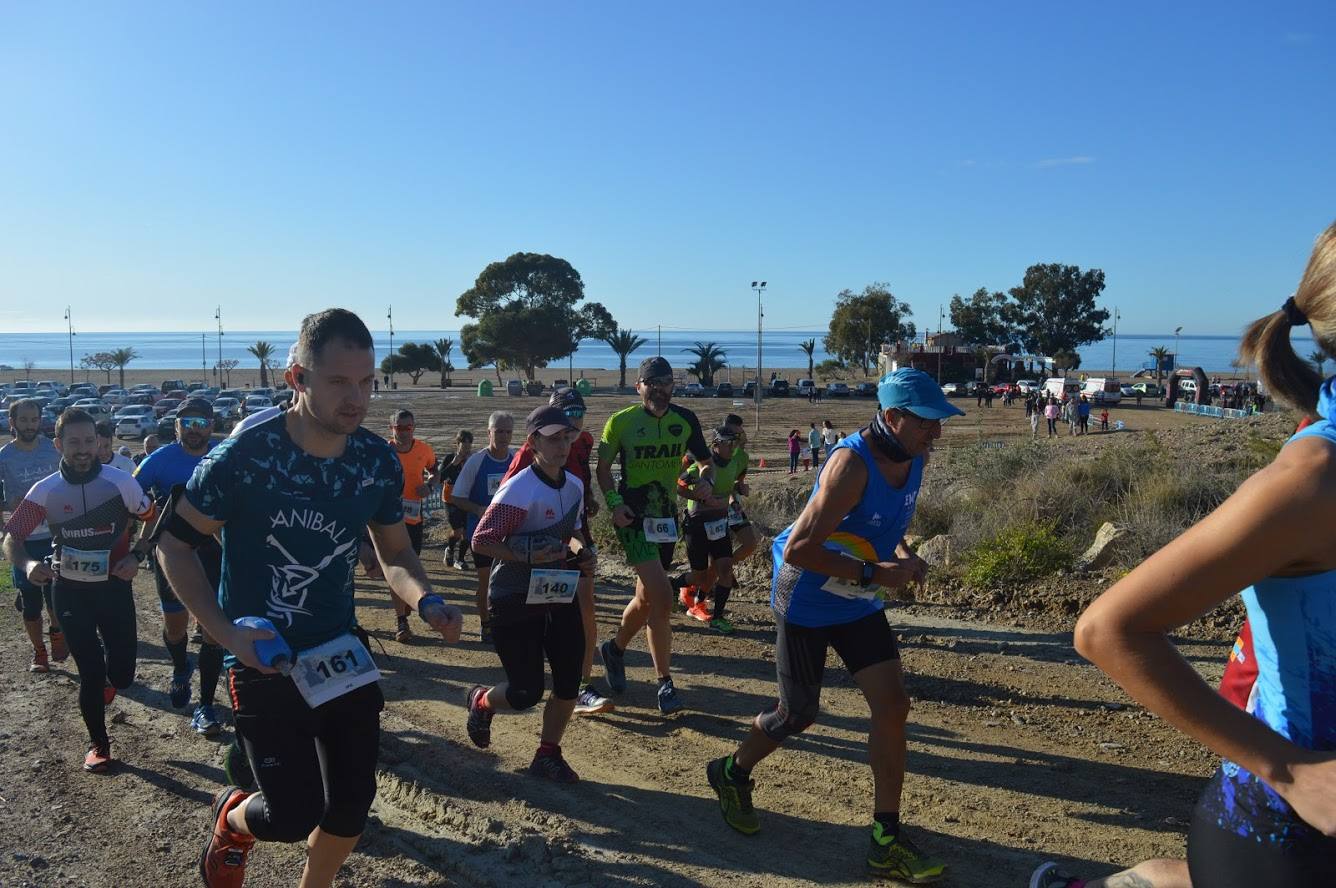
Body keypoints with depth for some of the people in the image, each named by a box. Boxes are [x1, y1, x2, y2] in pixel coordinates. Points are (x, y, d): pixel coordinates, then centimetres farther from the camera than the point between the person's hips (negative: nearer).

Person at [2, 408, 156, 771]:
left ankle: (108, 679, 40)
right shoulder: (45, 490, -6)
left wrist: (136, 556, -11)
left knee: (122, 675, 1)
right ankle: (98, 744, 24)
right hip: (70, 591, 0)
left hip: (115, 586, 0)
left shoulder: (120, 481, -9)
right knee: (90, 673, 2)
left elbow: (152, 521, 4)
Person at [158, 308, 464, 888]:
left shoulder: (378, 461, -7)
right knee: (295, 816, -4)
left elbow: (395, 553, 6)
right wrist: (228, 634, -18)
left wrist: (425, 602, -15)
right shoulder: (244, 457, -21)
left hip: (342, 653, 4)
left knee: (352, 805, 8)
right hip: (264, 660, -4)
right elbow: (173, 543, -8)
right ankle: (232, 819, 33)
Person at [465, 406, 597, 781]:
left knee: (569, 682, 6)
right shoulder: (519, 490, -22)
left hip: (559, 595, 7)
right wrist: (528, 556, -30)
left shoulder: (575, 485, 3)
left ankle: (547, 755, 26)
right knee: (527, 693, 0)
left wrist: (581, 552, -2)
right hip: (515, 602, -7)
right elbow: (480, 541, -21)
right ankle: (482, 701, 34)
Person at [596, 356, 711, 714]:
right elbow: (603, 466, 1)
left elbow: (703, 460, 13)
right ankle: (665, 682, -6)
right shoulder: (621, 421, -8)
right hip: (633, 517, -5)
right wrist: (614, 503, -12)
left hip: (667, 517, 5)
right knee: (662, 596, -17)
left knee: (647, 598, 14)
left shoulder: (685, 420, 1)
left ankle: (615, 649, 42)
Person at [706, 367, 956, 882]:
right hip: (808, 601, -7)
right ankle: (732, 774, 37)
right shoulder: (852, 464, -30)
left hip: (858, 602, 7)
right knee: (799, 716, 7)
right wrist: (874, 573, -29)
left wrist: (902, 555, -3)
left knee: (893, 705, -1)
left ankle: (887, 840, 11)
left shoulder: (914, 458, -4)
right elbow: (798, 550, -33)